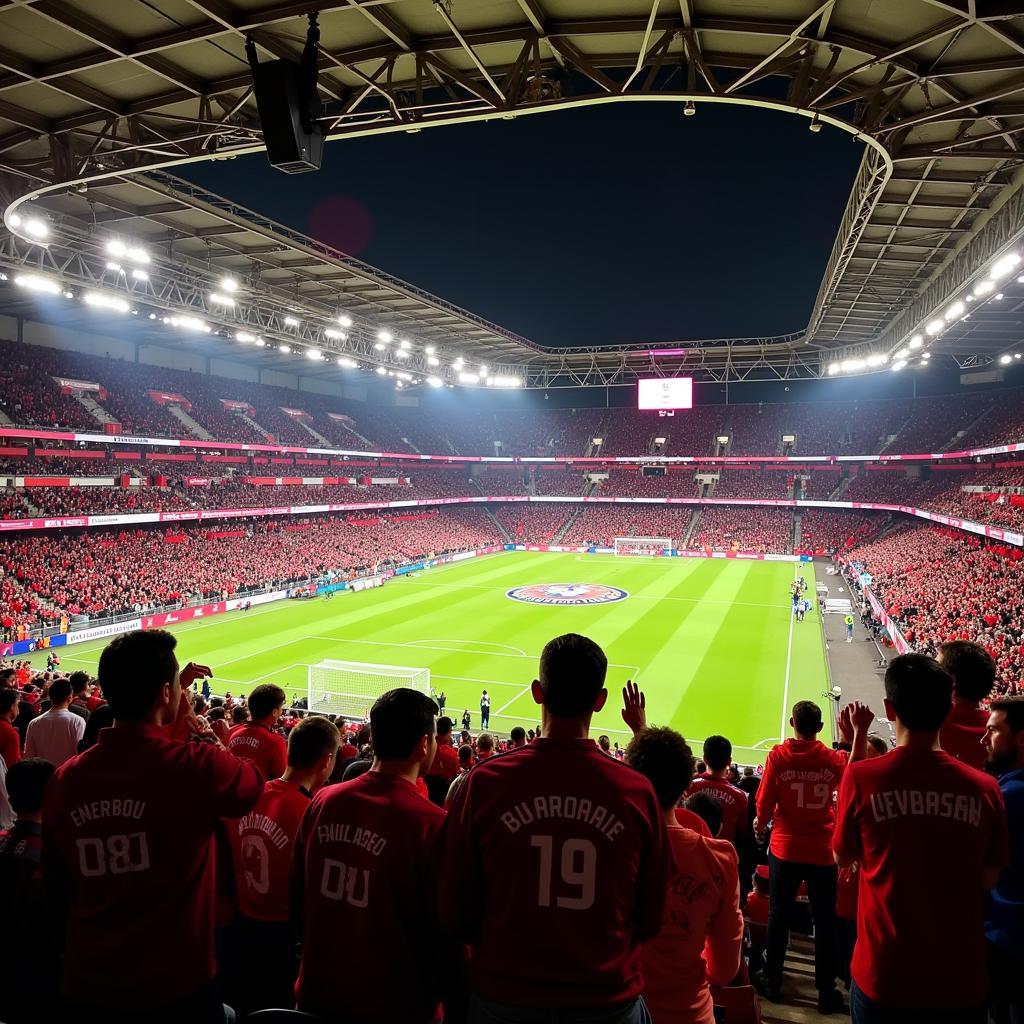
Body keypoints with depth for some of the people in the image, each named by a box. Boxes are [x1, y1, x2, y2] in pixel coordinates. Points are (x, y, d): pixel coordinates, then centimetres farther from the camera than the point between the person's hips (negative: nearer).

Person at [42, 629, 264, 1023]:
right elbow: (254, 783, 0)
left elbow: (57, 883, 8)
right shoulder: (196, 766, -22)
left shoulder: (64, 779, -6)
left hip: (87, 989, 5)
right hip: (178, 986, -4)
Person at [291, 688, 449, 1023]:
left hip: (316, 996, 4)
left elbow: (298, 897, 4)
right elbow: (446, 928, -16)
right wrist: (433, 995, 4)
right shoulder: (431, 823, -24)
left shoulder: (323, 801, -8)